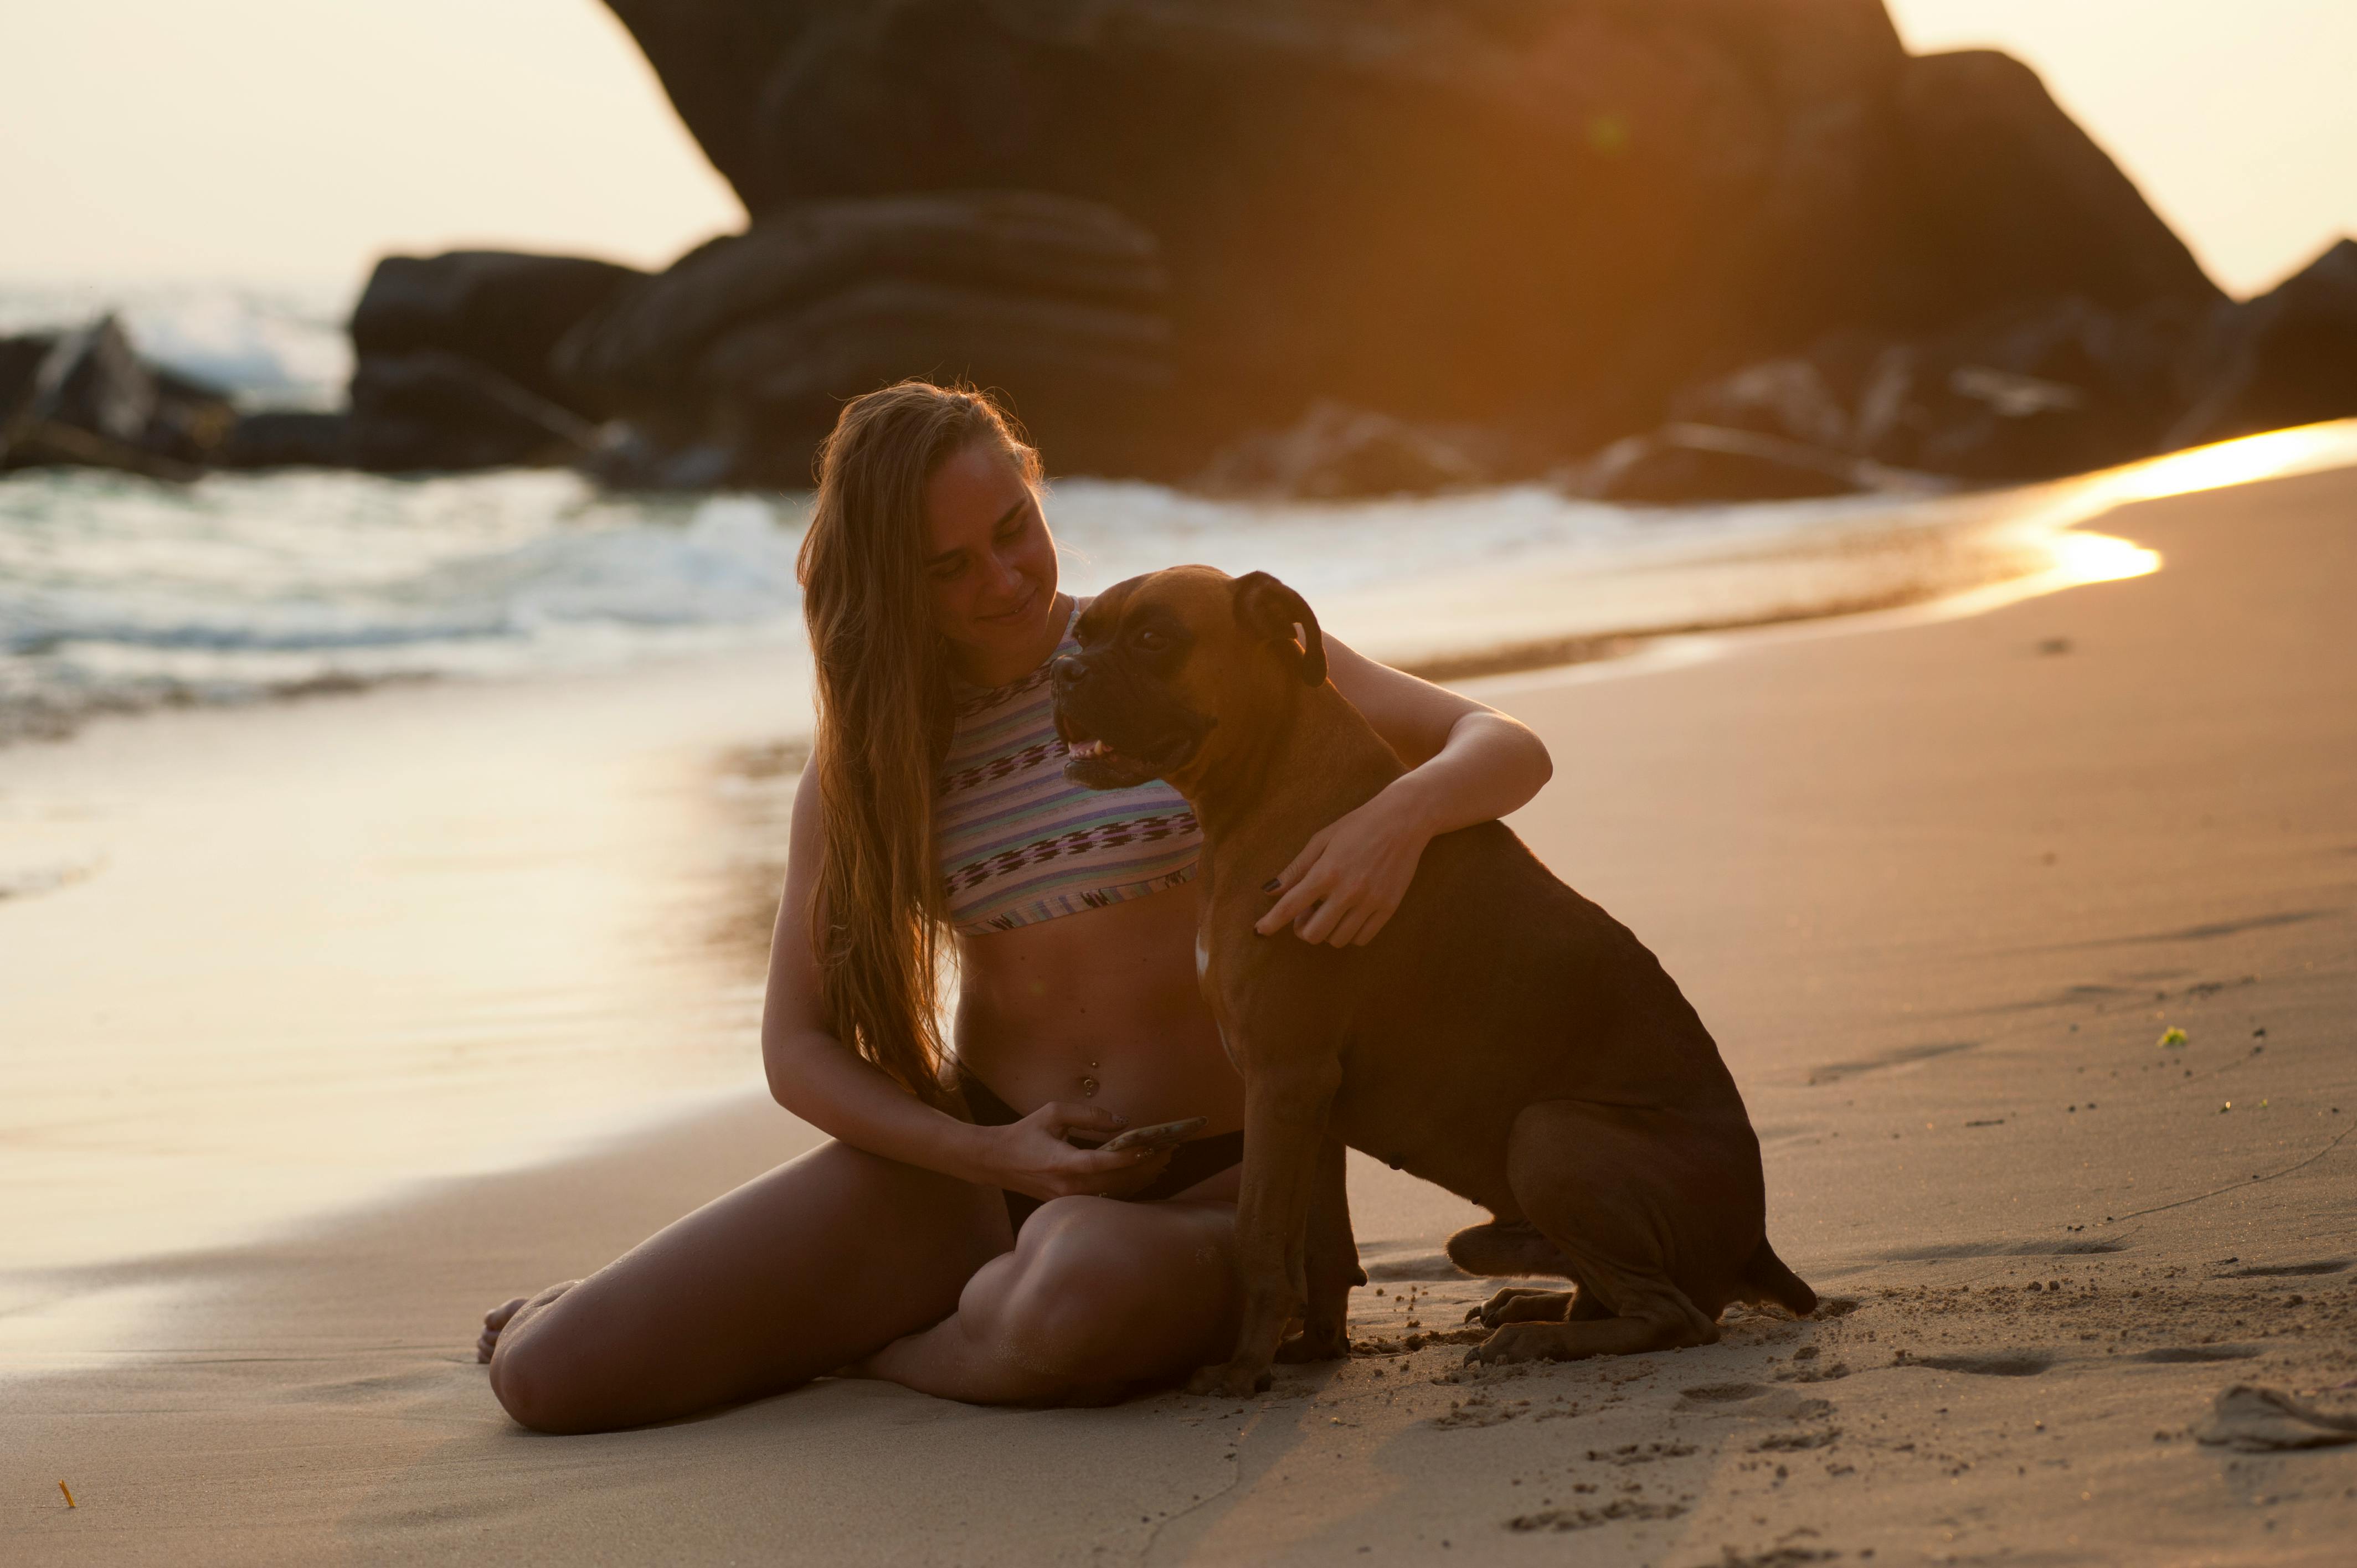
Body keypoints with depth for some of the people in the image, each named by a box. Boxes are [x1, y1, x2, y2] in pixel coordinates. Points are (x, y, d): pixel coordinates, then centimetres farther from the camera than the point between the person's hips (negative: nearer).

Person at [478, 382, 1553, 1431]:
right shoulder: (864, 753, 5)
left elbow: (1508, 750, -6)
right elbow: (797, 1048, 5)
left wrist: (1402, 815, -31)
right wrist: (985, 1154, -14)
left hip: (1203, 1183, -2)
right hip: (965, 1169, 2)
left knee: (1076, 1293, -42)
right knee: (545, 1373, -13)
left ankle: (867, 1342, -7)